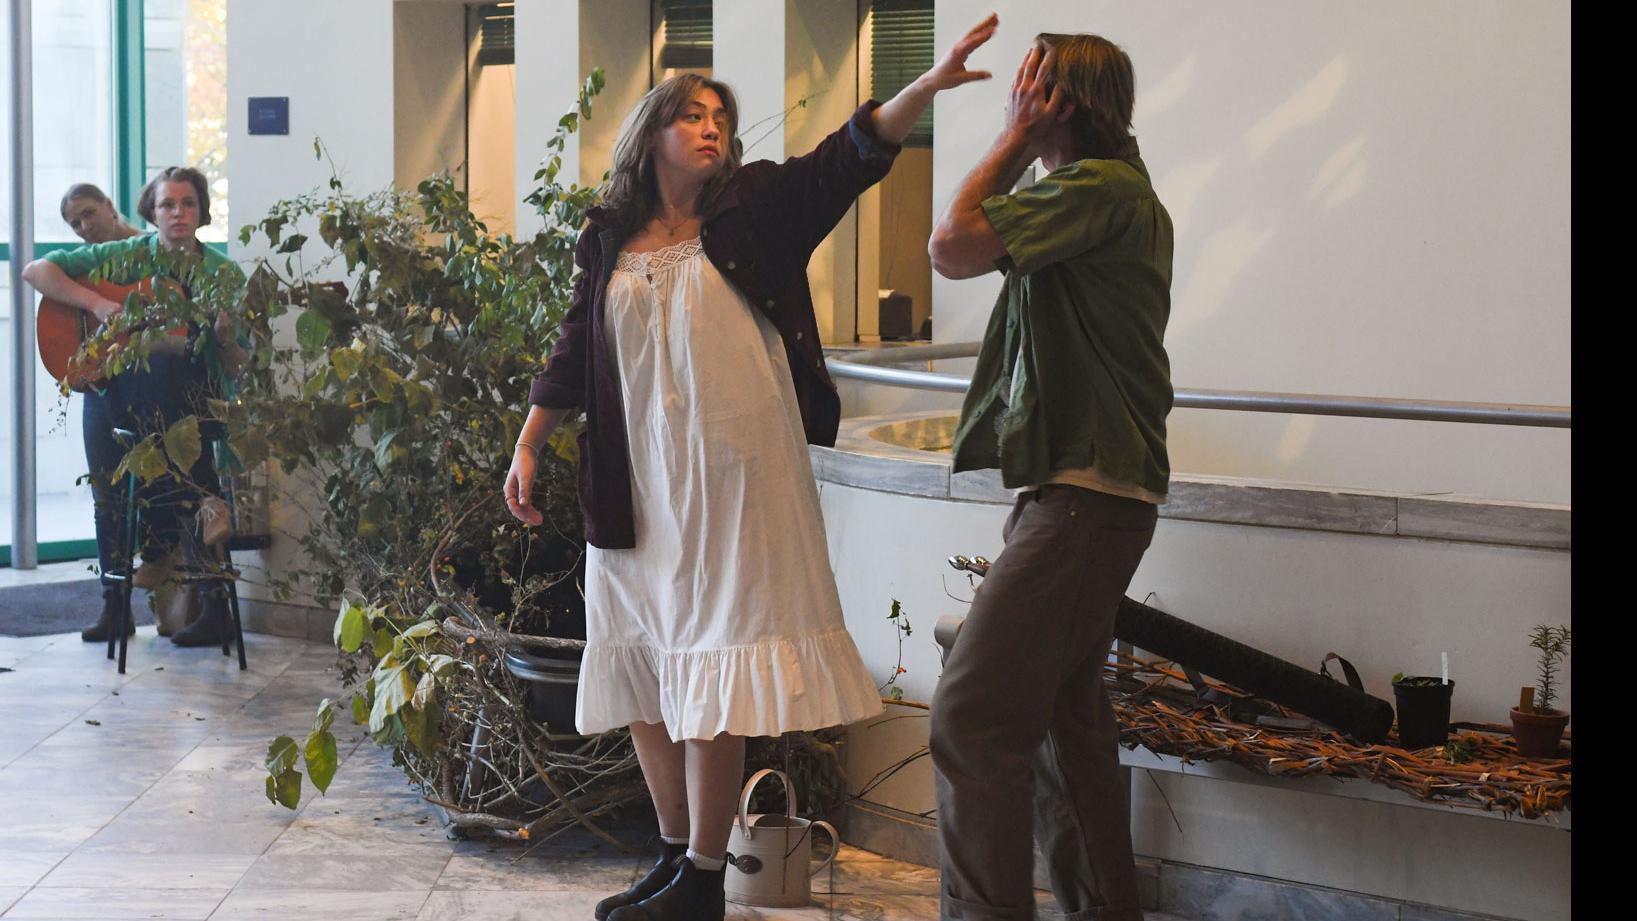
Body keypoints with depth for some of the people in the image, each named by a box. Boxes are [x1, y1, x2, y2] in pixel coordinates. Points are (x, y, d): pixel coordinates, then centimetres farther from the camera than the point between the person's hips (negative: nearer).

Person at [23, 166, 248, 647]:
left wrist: (224, 335, -18)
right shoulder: (123, 257, 5)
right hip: (112, 396, 2)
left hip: (183, 401, -2)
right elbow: (35, 271, 1)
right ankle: (114, 608, 22)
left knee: (195, 498, -16)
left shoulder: (223, 275, 4)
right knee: (110, 501, 7)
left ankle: (216, 611, -8)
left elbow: (237, 369, 5)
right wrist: (96, 304, -12)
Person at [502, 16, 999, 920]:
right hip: (637, 486, 4)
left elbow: (851, 153, -8)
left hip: (731, 474, -4)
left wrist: (932, 82, -21)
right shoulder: (608, 242, 10)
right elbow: (573, 352, 17)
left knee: (710, 675, -6)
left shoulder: (755, 209, 3)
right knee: (640, 670, 8)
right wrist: (527, 447, 15)